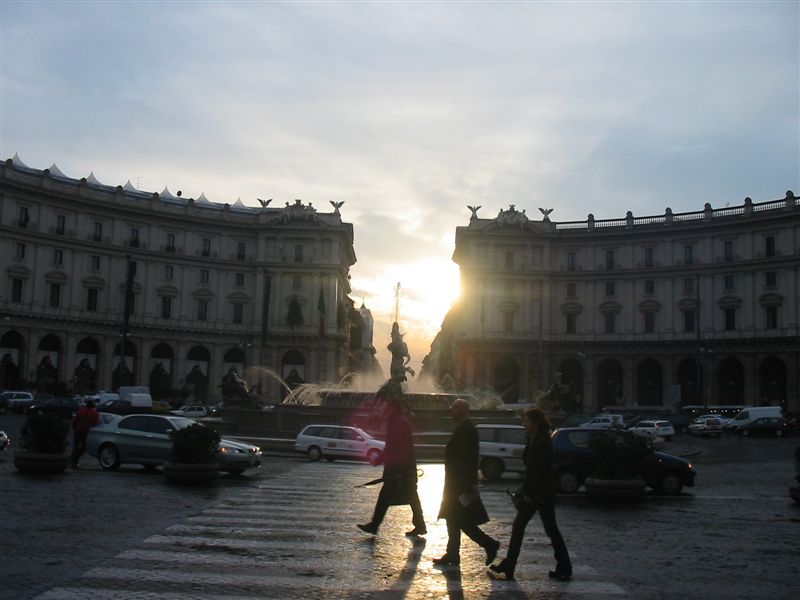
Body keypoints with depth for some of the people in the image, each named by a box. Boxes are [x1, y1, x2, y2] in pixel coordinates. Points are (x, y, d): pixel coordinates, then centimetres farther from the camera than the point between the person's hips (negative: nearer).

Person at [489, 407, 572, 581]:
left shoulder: (544, 443, -18)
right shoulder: (532, 441, 11)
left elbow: (543, 471, -22)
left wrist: (529, 493, -19)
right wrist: (525, 490, 12)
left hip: (542, 494, -10)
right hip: (531, 492, 10)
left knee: (551, 530, 1)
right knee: (518, 527, 9)